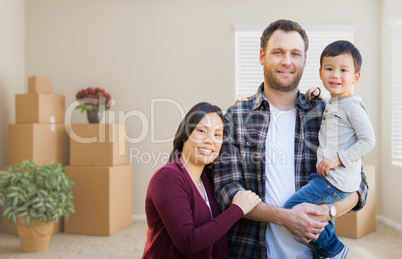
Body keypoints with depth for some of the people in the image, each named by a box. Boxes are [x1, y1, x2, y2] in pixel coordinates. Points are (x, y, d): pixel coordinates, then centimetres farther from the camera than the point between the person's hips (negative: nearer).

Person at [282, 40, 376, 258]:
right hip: (326, 176, 9)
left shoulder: (352, 105, -11)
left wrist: (338, 158, -20)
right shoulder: (330, 104, 15)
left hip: (338, 182, -9)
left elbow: (368, 140, -17)